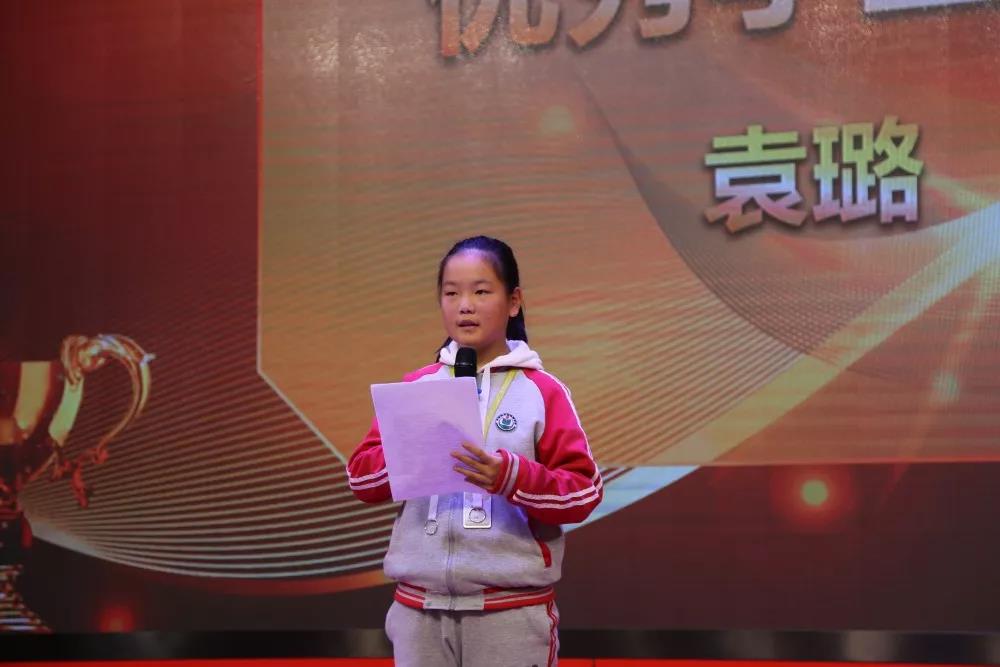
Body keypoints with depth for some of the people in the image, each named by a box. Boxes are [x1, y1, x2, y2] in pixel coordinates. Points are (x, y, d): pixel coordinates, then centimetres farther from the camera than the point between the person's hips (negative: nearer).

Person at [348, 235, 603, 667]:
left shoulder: (542, 392, -2)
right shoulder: (414, 388, 8)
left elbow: (583, 491, -7)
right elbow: (361, 476, 5)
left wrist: (511, 476, -23)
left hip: (511, 612, -3)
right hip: (420, 608, 3)